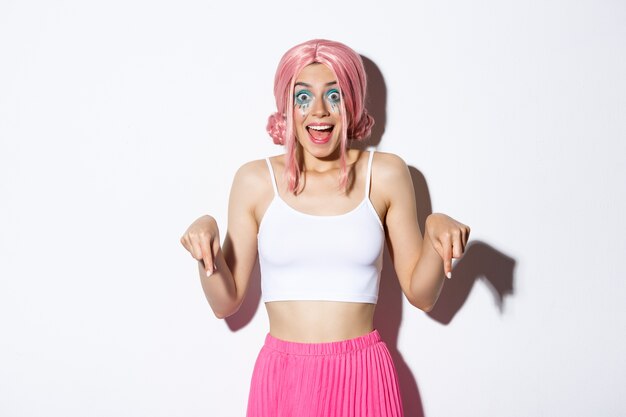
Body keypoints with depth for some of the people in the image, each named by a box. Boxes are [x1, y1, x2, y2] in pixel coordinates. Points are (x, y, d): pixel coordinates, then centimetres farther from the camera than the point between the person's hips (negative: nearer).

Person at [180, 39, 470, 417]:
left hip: (363, 376, 0)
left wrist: (437, 230, -15)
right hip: (282, 376, 0)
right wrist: (207, 233, -16)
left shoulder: (386, 174, -2)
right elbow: (226, 303, 0)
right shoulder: (256, 180, -2)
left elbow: (422, 294, 2)